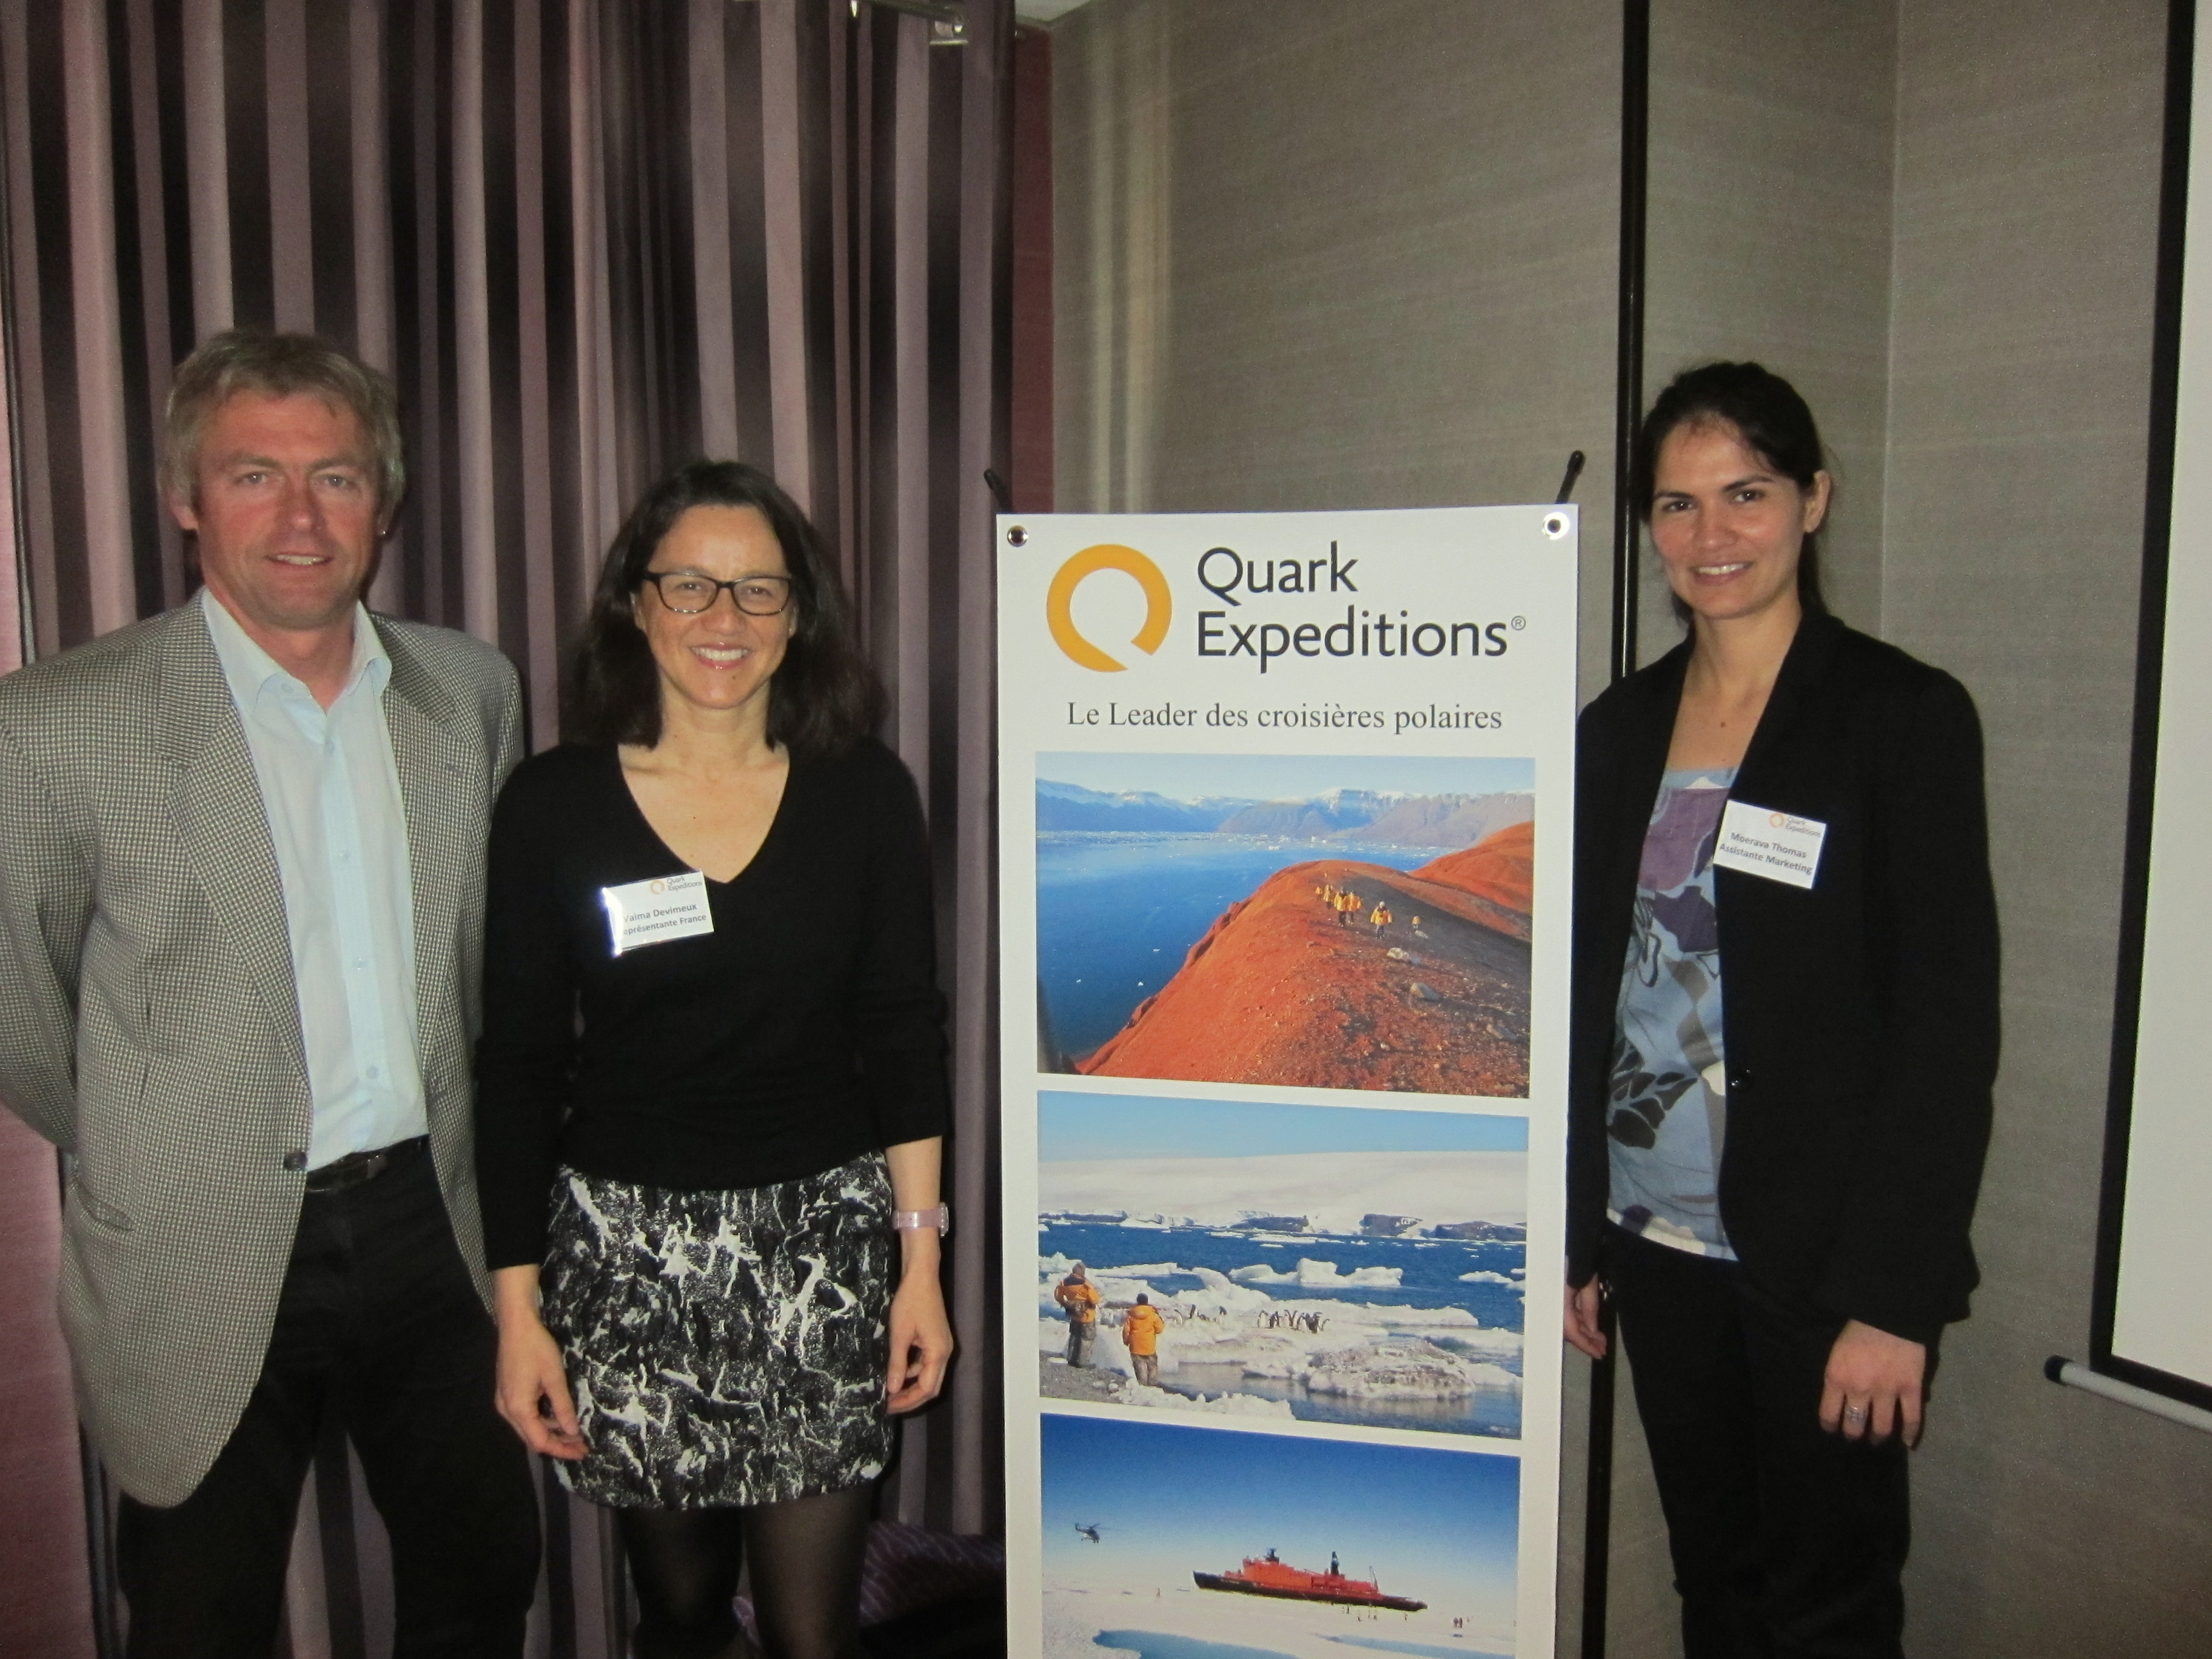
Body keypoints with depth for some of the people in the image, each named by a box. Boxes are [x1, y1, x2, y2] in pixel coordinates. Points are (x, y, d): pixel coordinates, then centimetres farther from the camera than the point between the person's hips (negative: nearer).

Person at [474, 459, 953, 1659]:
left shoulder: (864, 794, -2)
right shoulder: (552, 805, -4)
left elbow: (904, 1035, 2)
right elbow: (518, 1067, 0)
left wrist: (920, 1256, -1)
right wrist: (518, 1303, -1)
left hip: (822, 1240, 0)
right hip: (623, 1244, 0)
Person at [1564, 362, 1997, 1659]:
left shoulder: (1906, 715, -8)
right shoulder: (1620, 728, 7)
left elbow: (1950, 1026, -11)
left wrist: (1895, 1294, -14)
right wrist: (1575, 1237, 10)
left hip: (1822, 1259, -4)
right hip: (1661, 1244, 5)